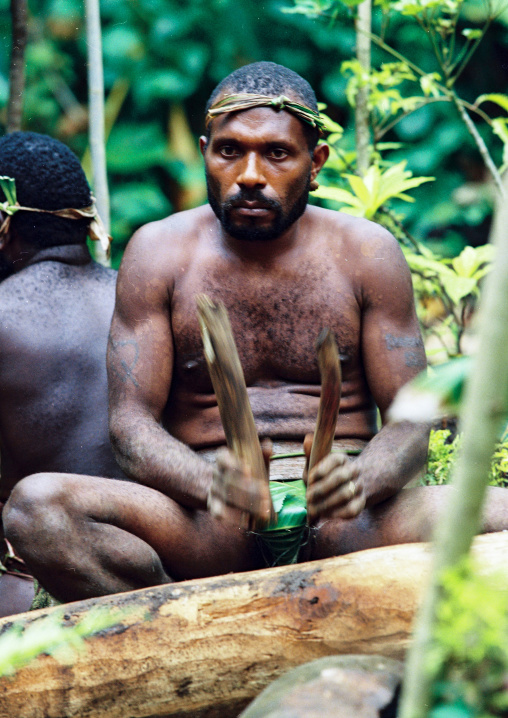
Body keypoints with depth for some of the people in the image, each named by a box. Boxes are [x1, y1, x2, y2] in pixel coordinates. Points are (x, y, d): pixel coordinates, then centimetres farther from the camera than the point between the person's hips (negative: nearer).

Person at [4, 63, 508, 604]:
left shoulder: (367, 254, 6)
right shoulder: (159, 253, 5)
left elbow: (409, 419, 4)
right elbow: (131, 422, -2)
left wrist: (361, 479, -22)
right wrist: (210, 481, -26)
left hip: (343, 521, 1)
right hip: (209, 528, 0)